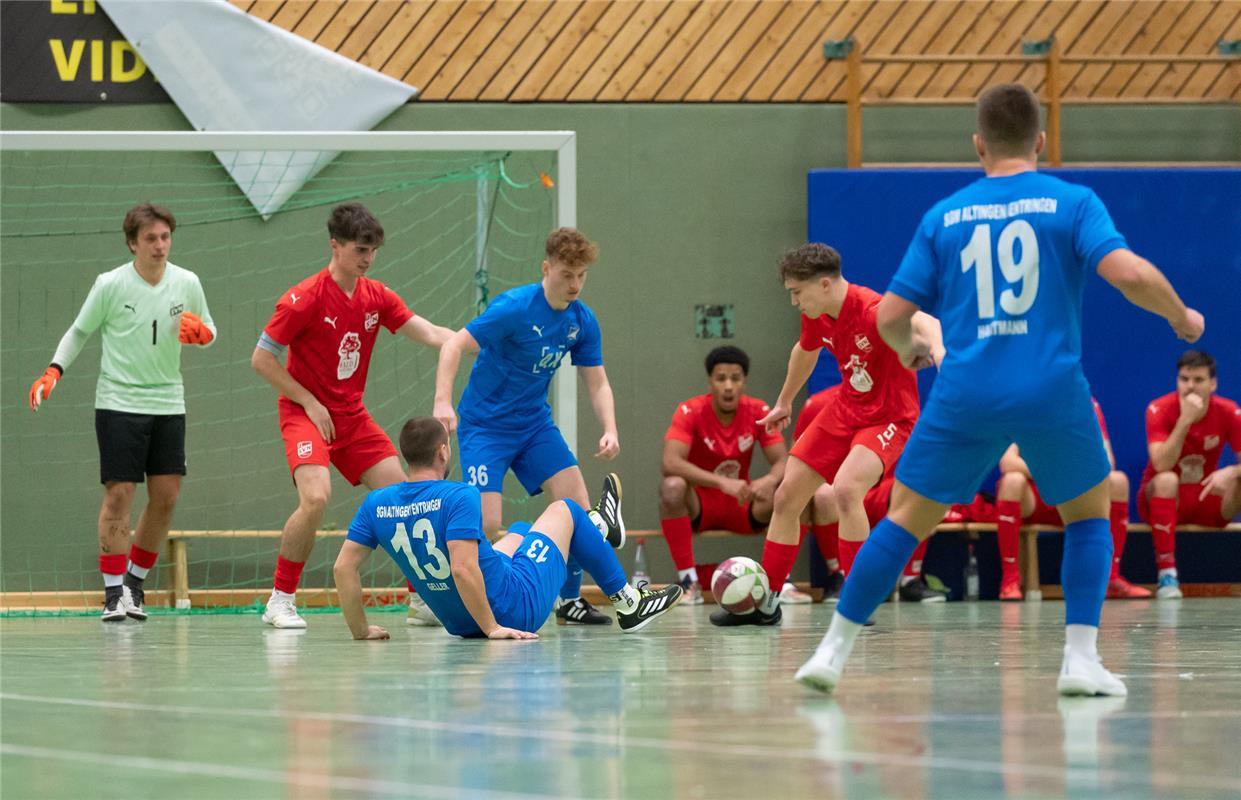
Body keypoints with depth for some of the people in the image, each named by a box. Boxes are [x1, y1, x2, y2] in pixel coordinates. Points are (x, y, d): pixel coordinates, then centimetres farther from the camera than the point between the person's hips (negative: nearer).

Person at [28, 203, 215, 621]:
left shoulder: (187, 283, 1)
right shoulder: (111, 284, -7)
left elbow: (209, 332, 13)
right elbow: (80, 331, 4)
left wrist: (200, 331, -11)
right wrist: (53, 371, -9)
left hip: (168, 402, 4)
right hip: (119, 402, -4)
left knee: (166, 496, 0)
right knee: (119, 494, -8)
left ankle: (135, 581, 17)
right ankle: (113, 591, -2)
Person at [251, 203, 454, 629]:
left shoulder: (377, 297, 2)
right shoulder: (304, 299, -16)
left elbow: (430, 334, -1)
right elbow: (261, 359, -12)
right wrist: (309, 403, -14)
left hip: (352, 416, 6)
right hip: (306, 413, -6)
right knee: (316, 498, -27)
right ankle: (280, 601, -14)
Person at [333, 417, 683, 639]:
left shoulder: (376, 504, -7)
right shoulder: (459, 497, -25)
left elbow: (343, 567, -8)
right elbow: (462, 570, -34)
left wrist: (361, 630, 1)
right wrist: (493, 628, -25)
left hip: (458, 623, 7)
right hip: (516, 610, -7)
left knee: (520, 531, 33)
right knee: (564, 510, 15)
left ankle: (600, 526, 64)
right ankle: (629, 605, 36)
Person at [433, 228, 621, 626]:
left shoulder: (582, 321, -3)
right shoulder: (515, 307, -22)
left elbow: (597, 383, 3)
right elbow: (454, 346, -23)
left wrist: (610, 430, -15)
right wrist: (442, 402, -36)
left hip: (534, 424, 6)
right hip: (485, 425, -6)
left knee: (578, 507, -6)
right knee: (486, 525, -18)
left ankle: (569, 600, 10)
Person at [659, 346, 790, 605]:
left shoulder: (759, 412, -6)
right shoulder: (690, 412, -15)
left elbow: (783, 461, -11)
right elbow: (670, 462, -29)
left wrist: (769, 481, -36)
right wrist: (722, 482, -41)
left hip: (742, 506, 2)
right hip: (698, 506, -2)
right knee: (672, 487, -36)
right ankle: (689, 581, -29)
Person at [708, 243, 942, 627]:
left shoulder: (872, 310, -27)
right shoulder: (816, 318, -2)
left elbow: (922, 322, -48)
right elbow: (805, 351, 22)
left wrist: (935, 346, -72)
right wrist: (784, 403, 36)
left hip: (890, 418, -8)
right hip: (846, 410, 8)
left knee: (846, 488, -33)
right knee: (786, 496, 9)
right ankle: (766, 603, 25)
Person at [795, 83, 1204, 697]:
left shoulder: (943, 217, 9)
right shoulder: (1072, 202, 3)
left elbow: (892, 316, 8)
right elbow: (1130, 274, -11)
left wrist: (906, 348, 31)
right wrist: (1181, 317, 8)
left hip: (965, 395, 1)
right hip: (1054, 392, -1)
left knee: (904, 518, 12)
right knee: (1089, 513, 20)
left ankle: (833, 651, 10)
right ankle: (1081, 660, 8)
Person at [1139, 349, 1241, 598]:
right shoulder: (1160, 410, -16)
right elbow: (1161, 465, -29)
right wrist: (1185, 419, -34)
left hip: (1206, 501, 3)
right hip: (1162, 500, -2)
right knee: (1166, 480, -37)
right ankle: (1167, 573, -36)